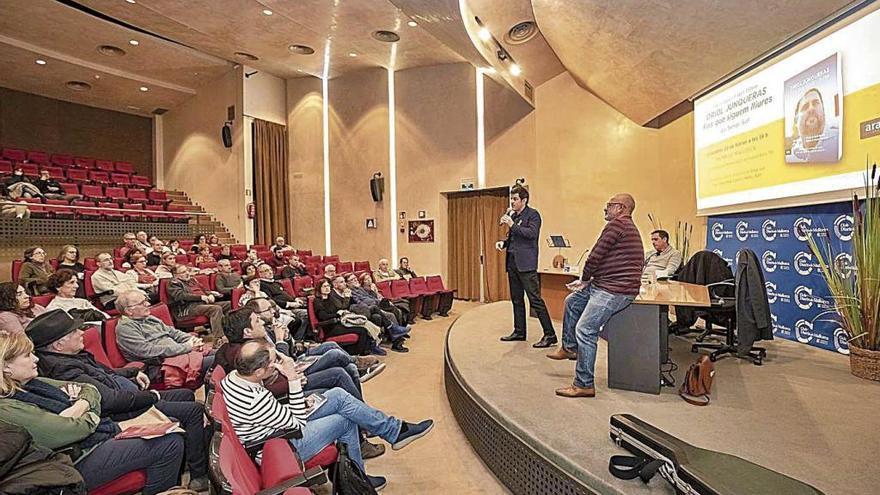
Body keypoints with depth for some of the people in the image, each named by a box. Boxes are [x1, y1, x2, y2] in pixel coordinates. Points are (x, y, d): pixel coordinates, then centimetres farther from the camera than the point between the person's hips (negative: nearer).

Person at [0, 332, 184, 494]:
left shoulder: (33, 384, 9)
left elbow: (90, 389, 14)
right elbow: (75, 430, -23)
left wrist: (80, 407, -8)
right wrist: (91, 414, -2)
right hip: (82, 457, -9)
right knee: (170, 444, -18)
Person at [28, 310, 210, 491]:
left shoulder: (72, 355, 6)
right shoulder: (63, 369, -24)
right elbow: (111, 400, -28)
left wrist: (134, 373, 11)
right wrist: (150, 396, -17)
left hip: (133, 396, 11)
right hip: (125, 412, -11)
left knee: (187, 395, 17)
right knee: (194, 410, -15)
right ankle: (199, 476, -6)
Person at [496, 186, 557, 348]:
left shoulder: (533, 214, -4)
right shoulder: (512, 215, 17)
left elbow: (532, 233, -19)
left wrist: (512, 225, -18)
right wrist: (503, 243, 5)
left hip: (526, 263, -8)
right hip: (512, 262, 8)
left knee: (535, 299, -9)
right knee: (516, 299, 14)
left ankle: (550, 335, -2)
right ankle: (519, 332, 24)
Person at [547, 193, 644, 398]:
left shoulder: (617, 224, -14)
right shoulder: (628, 227, 21)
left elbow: (596, 256, -16)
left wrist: (584, 279, 2)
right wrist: (586, 281, 11)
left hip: (615, 290, -12)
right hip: (605, 284, 12)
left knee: (585, 331, -14)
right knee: (572, 301, 23)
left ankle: (584, 385, -6)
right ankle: (569, 348, 33)